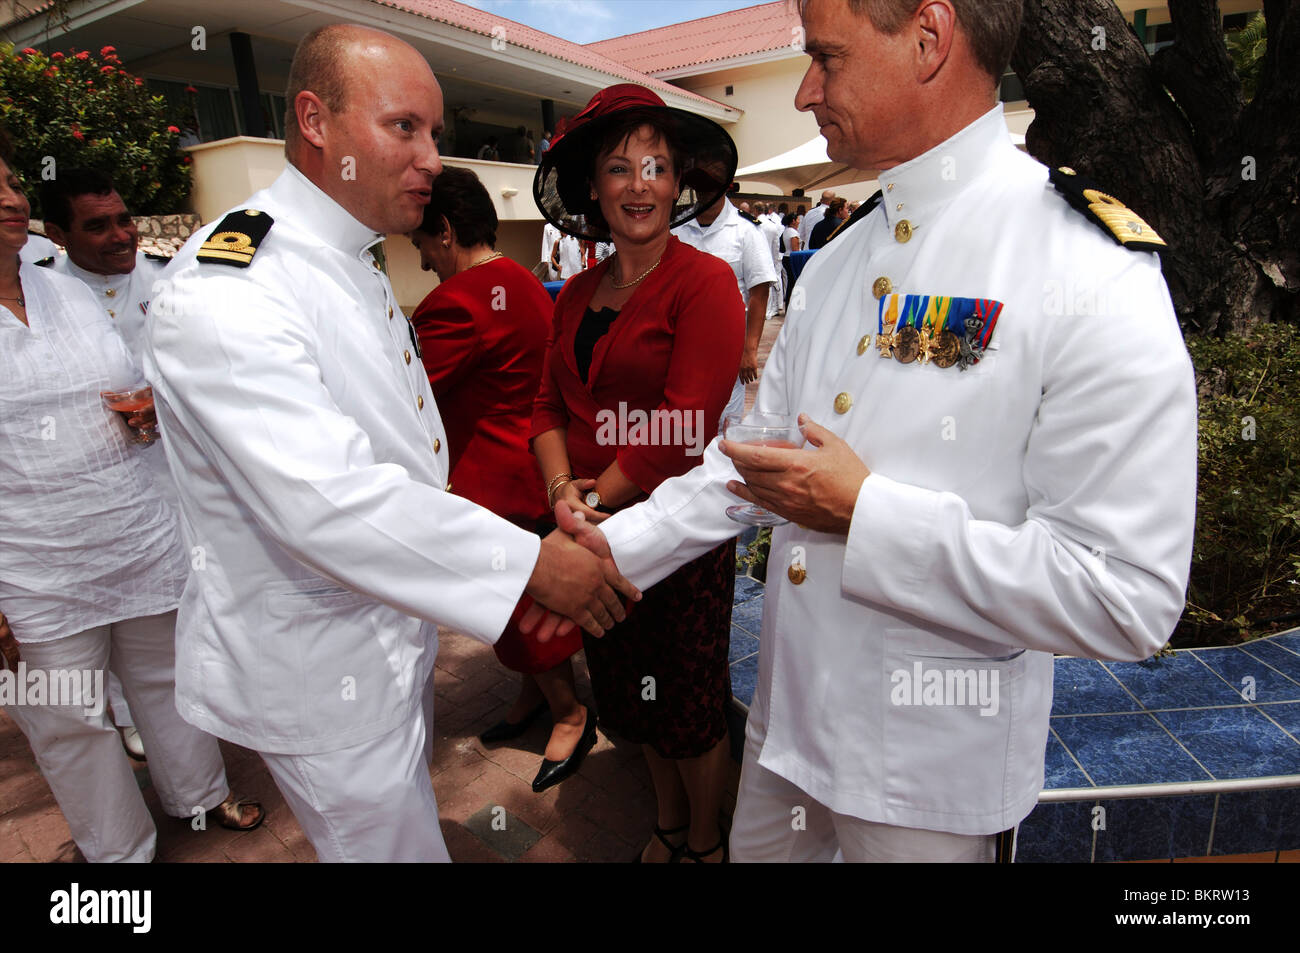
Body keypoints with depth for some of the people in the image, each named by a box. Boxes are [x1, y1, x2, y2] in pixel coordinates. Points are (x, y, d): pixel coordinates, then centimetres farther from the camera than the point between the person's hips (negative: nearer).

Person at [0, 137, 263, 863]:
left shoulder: (70, 292, 8)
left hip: (144, 543, 4)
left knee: (170, 678, 19)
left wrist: (148, 412, -7)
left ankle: (201, 795, 42)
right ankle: (122, 851, 33)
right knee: (71, 725, 12)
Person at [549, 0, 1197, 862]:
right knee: (755, 850, 25)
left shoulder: (1094, 277, -20)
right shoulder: (836, 264, 4)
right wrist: (620, 545, 1)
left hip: (932, 766, -6)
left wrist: (865, 513, -24)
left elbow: (1127, 600, -23)